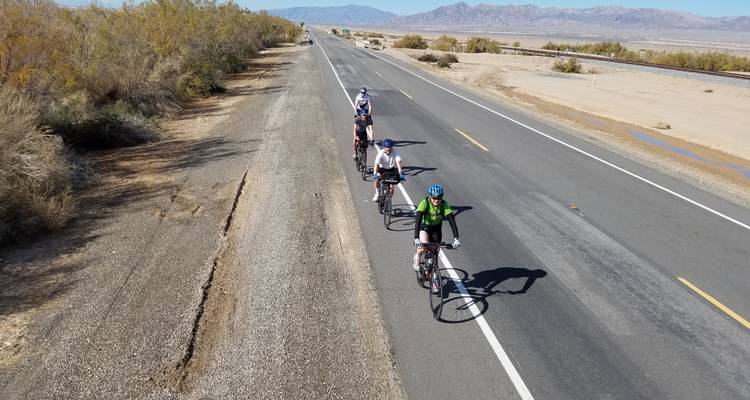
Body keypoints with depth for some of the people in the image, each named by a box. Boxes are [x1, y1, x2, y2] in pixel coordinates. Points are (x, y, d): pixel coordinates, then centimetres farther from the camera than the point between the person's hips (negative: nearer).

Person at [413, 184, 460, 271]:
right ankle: (417, 256, 7)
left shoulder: (444, 205, -26)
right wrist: (416, 238, -49)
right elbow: (418, 221, -38)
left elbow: (452, 221, -30)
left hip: (436, 228, 2)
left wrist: (456, 238, -42)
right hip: (424, 226, -2)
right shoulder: (424, 203, -30)